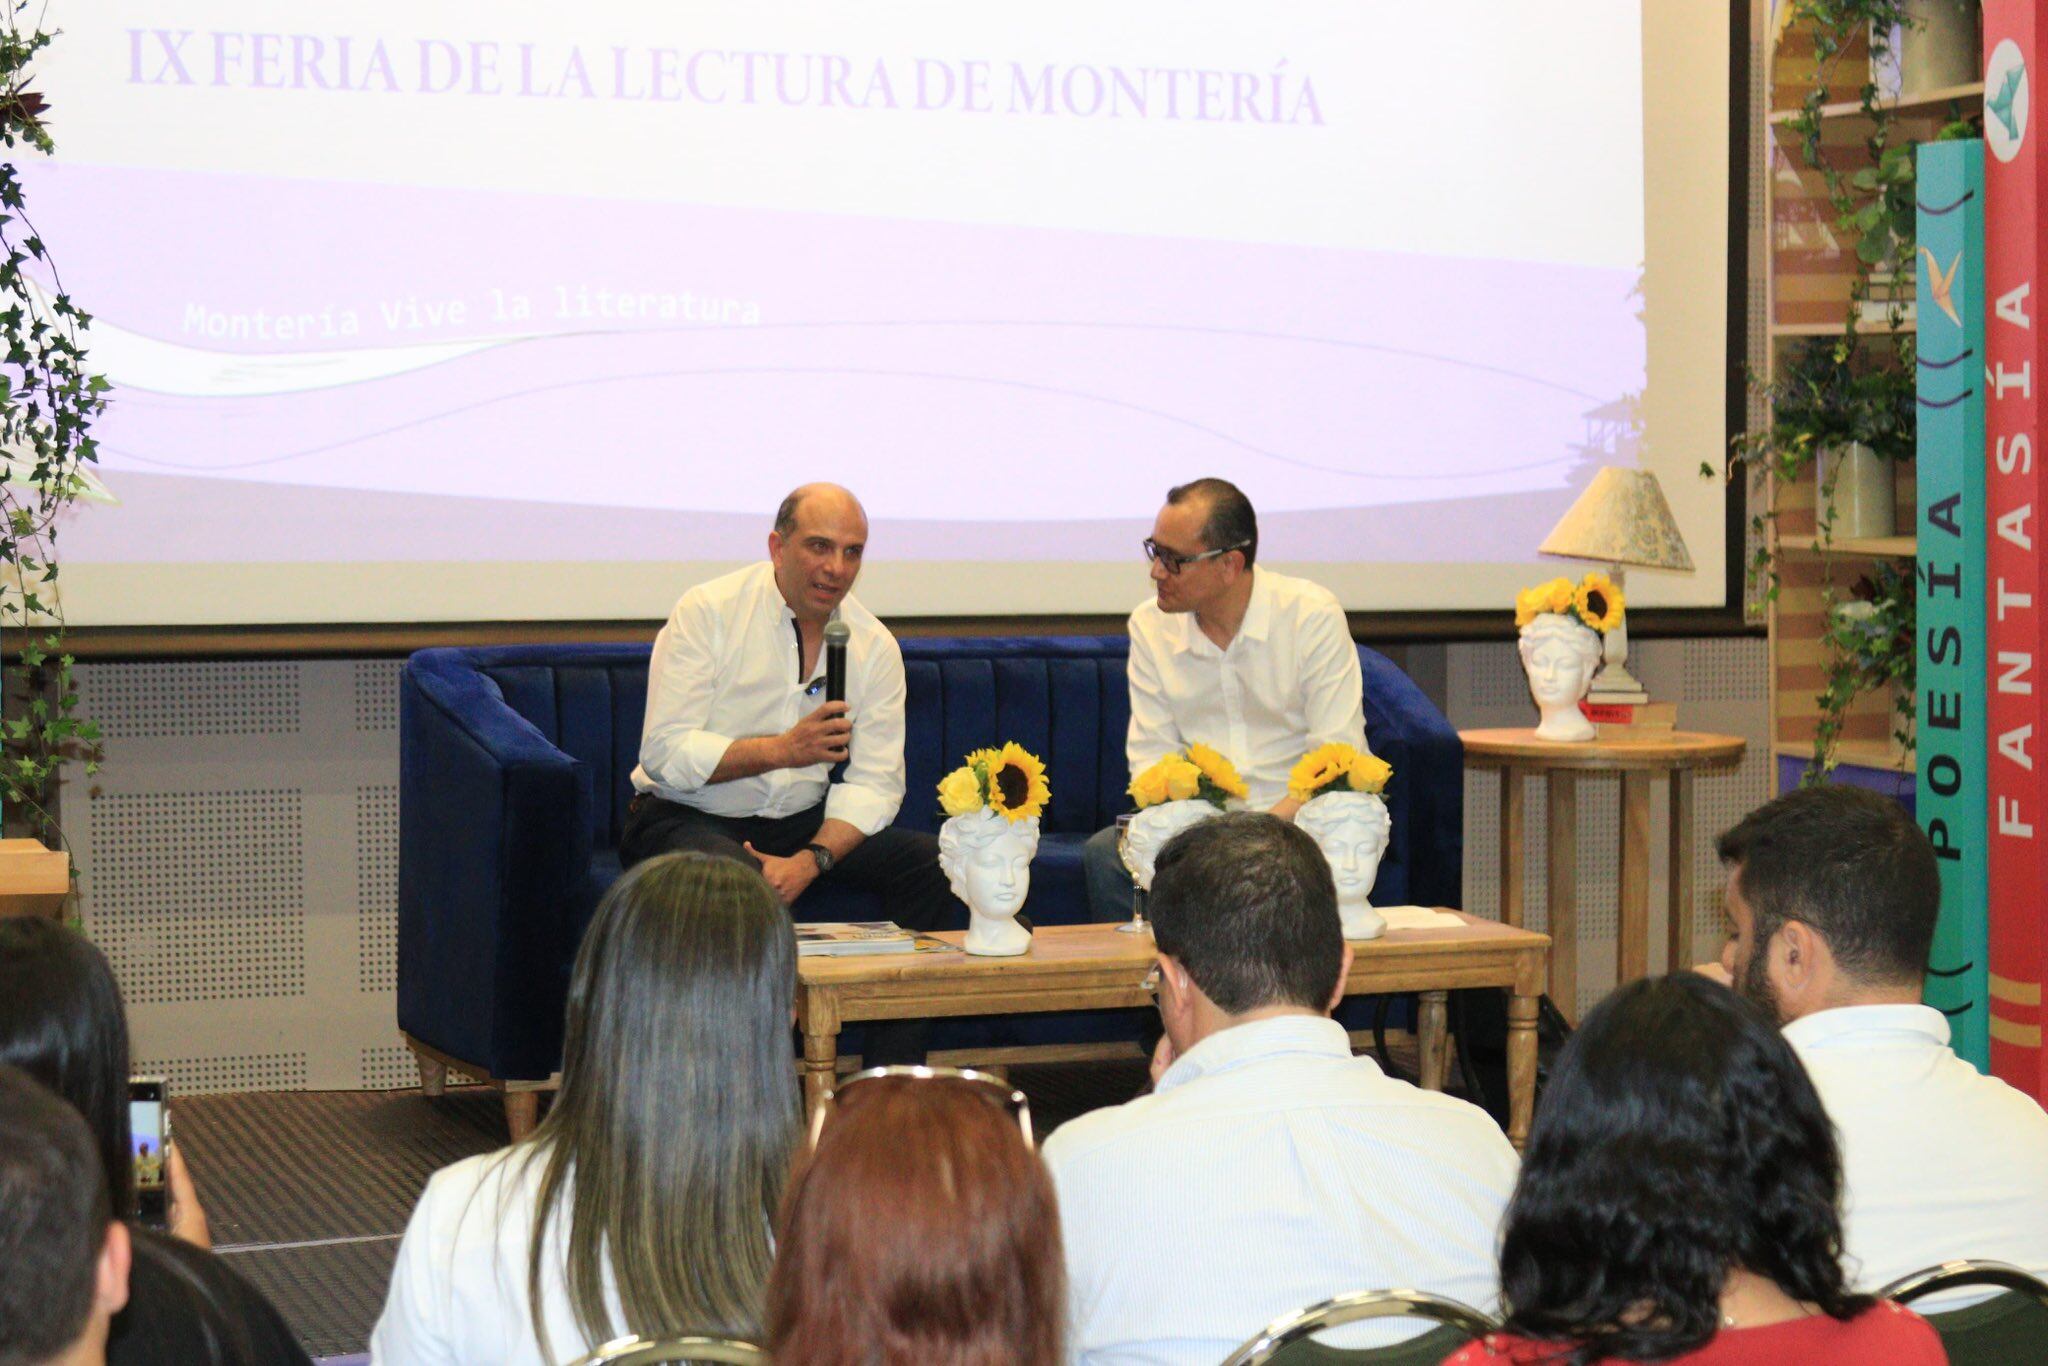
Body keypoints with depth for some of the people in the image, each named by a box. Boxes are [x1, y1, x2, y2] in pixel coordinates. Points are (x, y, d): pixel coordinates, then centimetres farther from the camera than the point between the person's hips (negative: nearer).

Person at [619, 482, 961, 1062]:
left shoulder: (874, 644, 2)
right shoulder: (707, 613, -10)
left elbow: (873, 781, -4)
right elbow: (665, 753, -16)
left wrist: (810, 860, -22)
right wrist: (783, 749, -25)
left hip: (804, 823, 5)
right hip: (686, 819, -5)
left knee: (935, 862, -15)